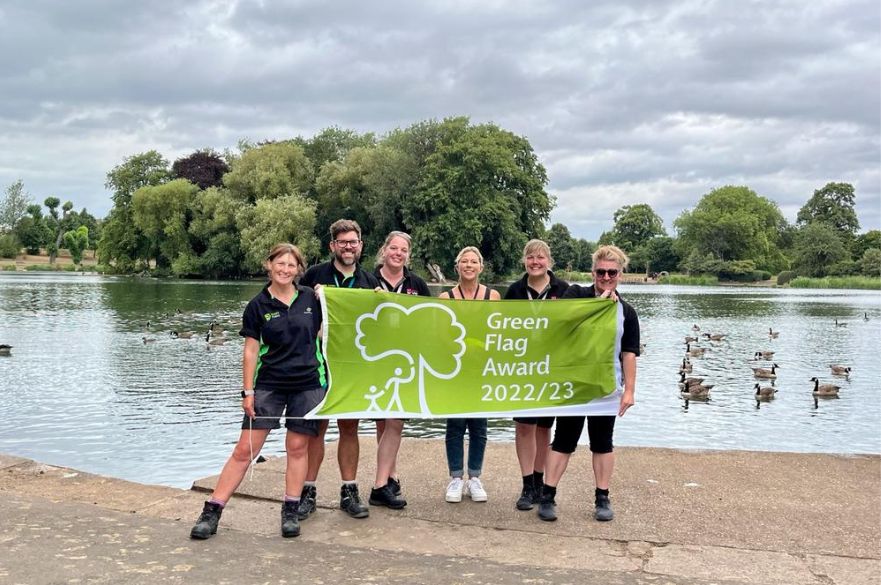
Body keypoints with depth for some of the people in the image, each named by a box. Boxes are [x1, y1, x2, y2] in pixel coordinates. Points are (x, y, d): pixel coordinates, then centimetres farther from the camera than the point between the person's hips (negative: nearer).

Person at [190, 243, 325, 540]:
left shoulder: (311, 298, 3)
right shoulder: (258, 306, -1)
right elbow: (251, 351, 0)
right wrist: (248, 391, -3)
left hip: (308, 384, 1)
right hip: (269, 385, -1)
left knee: (297, 447, 4)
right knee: (245, 449, -3)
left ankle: (290, 512, 15)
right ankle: (211, 512, 1)